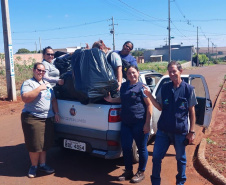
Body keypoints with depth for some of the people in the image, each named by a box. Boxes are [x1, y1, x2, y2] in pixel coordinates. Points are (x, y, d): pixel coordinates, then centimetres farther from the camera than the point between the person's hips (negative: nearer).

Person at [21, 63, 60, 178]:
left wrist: (56, 113, 13)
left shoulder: (48, 84, 17)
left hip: (47, 118, 6)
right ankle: (34, 166, 20)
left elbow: (53, 100, 21)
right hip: (32, 118, -6)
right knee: (35, 145, 0)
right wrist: (39, 88, -20)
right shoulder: (28, 83, -4)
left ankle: (42, 164, 26)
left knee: (45, 143, 11)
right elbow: (25, 98, -20)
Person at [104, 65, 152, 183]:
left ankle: (141, 173, 24)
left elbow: (149, 105, -10)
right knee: (126, 147, 10)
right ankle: (128, 171, 29)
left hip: (139, 123, -6)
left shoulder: (141, 87, -8)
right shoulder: (124, 86, 11)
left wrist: (147, 123, -15)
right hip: (126, 123, 6)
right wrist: (111, 100, 8)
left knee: (141, 148, 7)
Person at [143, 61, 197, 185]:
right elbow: (160, 107, 4)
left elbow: (192, 112, 0)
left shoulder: (188, 89, -4)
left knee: (181, 158, 15)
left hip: (180, 131, -2)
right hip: (163, 130, 2)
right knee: (156, 157, 5)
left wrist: (192, 131, -2)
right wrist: (149, 95, -10)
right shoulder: (164, 88, 2)